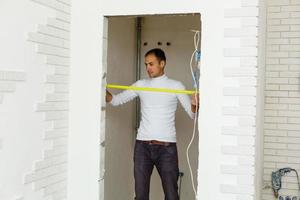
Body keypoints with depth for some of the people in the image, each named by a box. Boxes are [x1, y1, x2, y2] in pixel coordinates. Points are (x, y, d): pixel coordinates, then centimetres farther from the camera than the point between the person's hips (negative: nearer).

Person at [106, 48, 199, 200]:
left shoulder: (175, 86, 1)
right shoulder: (141, 85, 8)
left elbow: (192, 114, 0)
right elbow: (115, 100, 11)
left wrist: (194, 103, -23)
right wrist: (103, 90, -9)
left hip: (167, 147, -2)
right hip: (142, 146, 3)